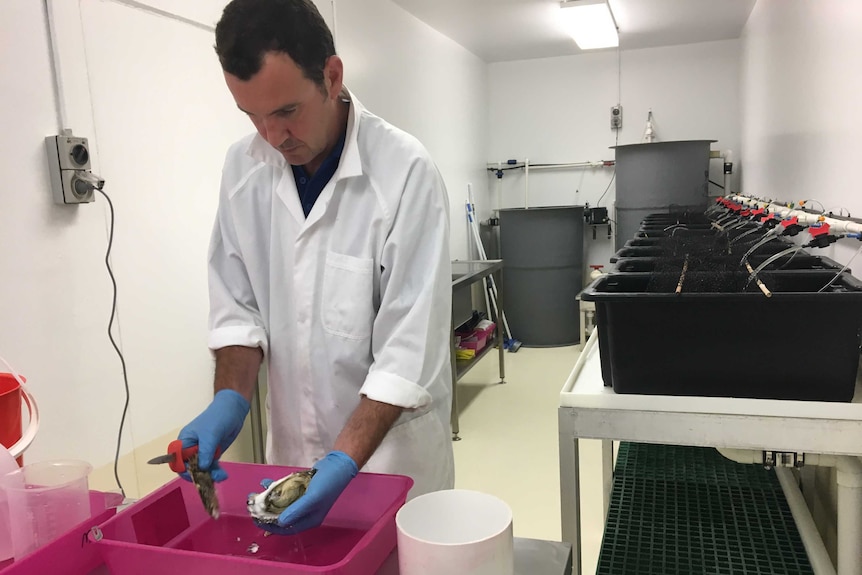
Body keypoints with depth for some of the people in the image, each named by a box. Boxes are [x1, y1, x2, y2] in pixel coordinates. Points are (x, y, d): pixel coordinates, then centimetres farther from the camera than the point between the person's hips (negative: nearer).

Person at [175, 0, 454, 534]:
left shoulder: (405, 170, -20)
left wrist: (346, 462, -26)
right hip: (291, 448, 4)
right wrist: (231, 400, -12)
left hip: (391, 444, -4)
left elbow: (409, 348, -21)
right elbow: (238, 302, 2)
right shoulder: (244, 167, -5)